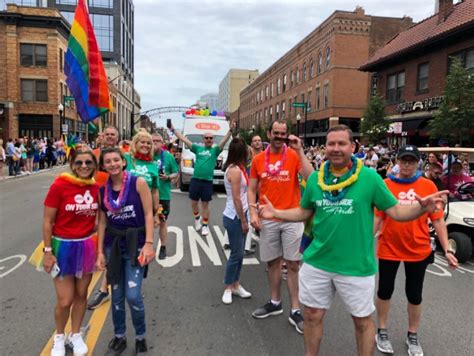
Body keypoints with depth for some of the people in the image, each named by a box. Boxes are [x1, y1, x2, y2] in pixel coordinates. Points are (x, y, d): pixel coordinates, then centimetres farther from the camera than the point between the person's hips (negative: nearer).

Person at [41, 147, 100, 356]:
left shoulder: (96, 188, -3)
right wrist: (48, 251, -11)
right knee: (65, 301, 4)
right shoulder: (59, 186, -15)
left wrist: (98, 244, 6)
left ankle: (76, 335, 37)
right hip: (63, 246, -3)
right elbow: (47, 221, -10)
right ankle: (59, 337, 33)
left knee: (81, 295, 15)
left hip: (87, 246, 4)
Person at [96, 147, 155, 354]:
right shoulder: (103, 190, 3)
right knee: (117, 295, 12)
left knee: (133, 295, -8)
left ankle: (141, 337, 18)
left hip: (135, 242, -4)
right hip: (113, 244, 4)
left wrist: (148, 243, -17)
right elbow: (102, 221, 7)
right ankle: (119, 336, 33)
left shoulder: (138, 183, -9)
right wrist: (100, 251, 5)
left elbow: (148, 214, -10)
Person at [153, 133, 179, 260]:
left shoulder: (169, 156, -3)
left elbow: (176, 173, 3)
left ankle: (163, 248, 23)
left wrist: (168, 177, -15)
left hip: (163, 195, -1)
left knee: (162, 222, 10)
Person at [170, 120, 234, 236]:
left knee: (205, 205, 7)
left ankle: (205, 225, 20)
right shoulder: (198, 148, 7)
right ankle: (197, 219, 38)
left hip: (207, 181, -2)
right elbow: (184, 139, 8)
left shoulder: (215, 150, 3)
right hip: (195, 180, 2)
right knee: (194, 202, 12)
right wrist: (173, 130, 8)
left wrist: (230, 130, -23)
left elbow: (224, 141, -10)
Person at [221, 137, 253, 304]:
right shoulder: (235, 170, -19)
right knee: (236, 254, 0)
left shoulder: (235, 168, 10)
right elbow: (236, 199, -20)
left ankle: (236, 285, 26)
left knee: (239, 253, 15)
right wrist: (243, 221, -15)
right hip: (234, 217, -9)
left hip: (238, 215, 9)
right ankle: (228, 288, 14)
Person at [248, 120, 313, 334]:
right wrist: (253, 213, -6)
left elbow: (311, 178, -18)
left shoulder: (294, 156, -3)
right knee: (273, 262, 14)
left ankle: (295, 310, 16)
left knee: (293, 264, 4)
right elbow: (252, 189, 7)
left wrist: (299, 151, -19)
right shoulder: (258, 159, 4)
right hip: (268, 219, 2)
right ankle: (275, 302, 32)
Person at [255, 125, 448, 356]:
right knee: (312, 315, 18)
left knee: (362, 320, 17)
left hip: (357, 266, -3)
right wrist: (275, 213, -1)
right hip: (316, 262, 3)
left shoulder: (369, 177, -11)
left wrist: (422, 208, -26)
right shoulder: (315, 178, 0)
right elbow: (304, 212, 11)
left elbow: (395, 211, -8)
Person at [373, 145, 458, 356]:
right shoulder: (385, 185, -7)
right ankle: (382, 332, 33)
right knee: (384, 291, 12)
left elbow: (438, 220, -2)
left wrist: (446, 249, -6)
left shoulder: (429, 186, -6)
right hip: (388, 249, -1)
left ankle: (412, 336, 36)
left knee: (415, 295, 15)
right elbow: (376, 217, -2)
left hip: (419, 251, 1)